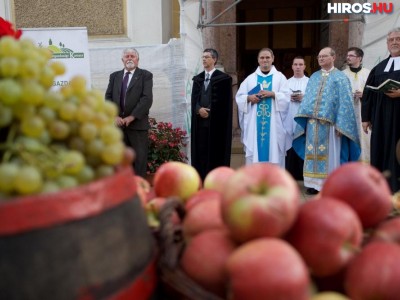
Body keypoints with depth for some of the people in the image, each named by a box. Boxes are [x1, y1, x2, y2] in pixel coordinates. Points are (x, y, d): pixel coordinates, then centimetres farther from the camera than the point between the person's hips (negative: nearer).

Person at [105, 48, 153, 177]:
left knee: (140, 159, 0)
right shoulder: (114, 76, 15)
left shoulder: (145, 75, 3)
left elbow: (147, 99, -9)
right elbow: (108, 97, 8)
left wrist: (131, 117, -15)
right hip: (118, 123, 4)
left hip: (138, 123, -3)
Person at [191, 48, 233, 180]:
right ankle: (202, 181, 13)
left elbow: (225, 102, -5)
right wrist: (199, 109, -10)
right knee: (201, 152, 5)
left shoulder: (223, 78, -1)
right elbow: (194, 98, 9)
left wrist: (210, 112, -9)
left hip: (216, 121, -5)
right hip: (200, 121, 5)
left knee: (216, 153, -1)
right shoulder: (197, 79, 16)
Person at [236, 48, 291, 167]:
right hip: (254, 123, 1)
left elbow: (287, 97, -1)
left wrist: (272, 94, -15)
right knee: (254, 152, -1)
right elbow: (239, 97, 9)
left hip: (274, 123, -1)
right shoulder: (250, 78, 13)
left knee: (274, 152, -2)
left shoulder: (280, 77, 9)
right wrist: (249, 98, -10)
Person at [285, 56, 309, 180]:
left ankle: (305, 175, 4)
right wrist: (288, 98, -9)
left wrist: (303, 98, -13)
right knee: (290, 146, 0)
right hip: (289, 119, 2)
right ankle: (291, 174, 9)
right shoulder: (287, 82, 15)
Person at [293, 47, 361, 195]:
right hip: (313, 122, 5)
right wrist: (304, 119, 4)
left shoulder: (340, 77, 3)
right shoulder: (314, 77, 17)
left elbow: (345, 102, -5)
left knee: (330, 153, 0)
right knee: (314, 153, 6)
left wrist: (340, 124, -15)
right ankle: (315, 183, 14)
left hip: (330, 122, -4)